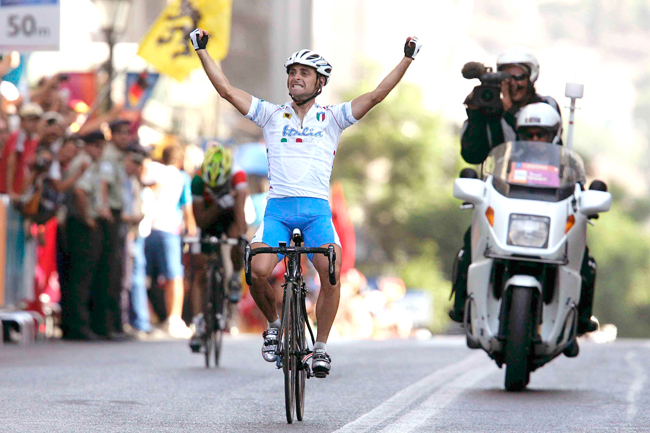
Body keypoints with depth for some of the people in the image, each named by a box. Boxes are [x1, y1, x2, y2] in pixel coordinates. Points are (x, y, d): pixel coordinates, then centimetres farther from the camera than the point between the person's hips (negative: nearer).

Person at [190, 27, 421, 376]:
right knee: (258, 271, -24)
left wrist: (407, 59, -4)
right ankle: (274, 324, 6)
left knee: (331, 275, -23)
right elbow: (227, 90, 12)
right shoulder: (272, 115, 15)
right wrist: (202, 50, 8)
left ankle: (321, 347, -5)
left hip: (317, 210, -1)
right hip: (277, 209, 1)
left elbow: (376, 96, 4)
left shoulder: (332, 118, 13)